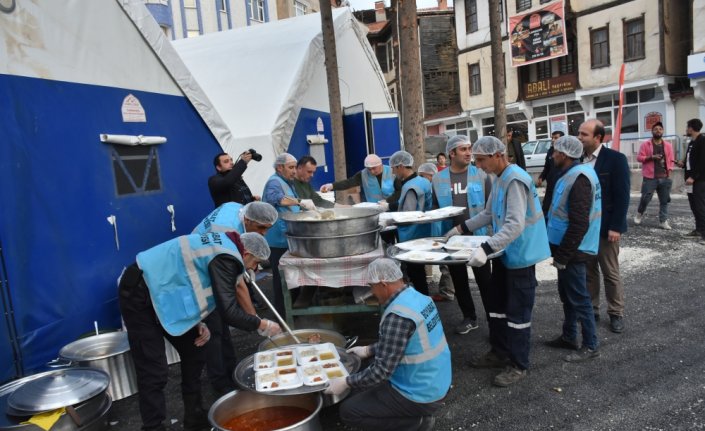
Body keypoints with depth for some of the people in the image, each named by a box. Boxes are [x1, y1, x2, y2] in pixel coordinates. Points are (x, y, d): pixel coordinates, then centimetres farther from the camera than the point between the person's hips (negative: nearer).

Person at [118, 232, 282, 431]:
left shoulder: (221, 246, 9)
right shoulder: (225, 258, -21)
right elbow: (228, 311, -25)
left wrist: (197, 324, 3)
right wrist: (261, 325, -10)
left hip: (157, 290, 10)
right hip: (139, 294, -10)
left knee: (194, 352, 13)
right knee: (154, 371, -7)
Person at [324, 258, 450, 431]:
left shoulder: (397, 316, -28)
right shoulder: (418, 298, 0)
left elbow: (382, 371, -25)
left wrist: (346, 383, -13)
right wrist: (368, 350, 16)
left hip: (421, 396, -9)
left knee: (348, 410, 0)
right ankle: (419, 414, 15)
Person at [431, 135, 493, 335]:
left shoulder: (480, 175, -2)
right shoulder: (438, 179, 1)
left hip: (478, 236, -2)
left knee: (484, 280, 6)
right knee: (459, 281, 14)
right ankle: (469, 317, 30)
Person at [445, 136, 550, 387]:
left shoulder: (515, 180, -23)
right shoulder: (499, 180, 9)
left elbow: (515, 225, -32)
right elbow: (489, 214, 19)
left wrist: (486, 249, -38)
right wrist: (462, 229, 14)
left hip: (520, 255, -10)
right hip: (505, 253, 10)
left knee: (517, 312, 2)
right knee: (496, 307, 18)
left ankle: (518, 365, 16)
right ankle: (499, 353, 33)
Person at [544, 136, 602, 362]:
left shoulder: (579, 178, -22)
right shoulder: (571, 174, 11)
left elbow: (579, 224, -26)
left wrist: (562, 256, -21)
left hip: (572, 251, -10)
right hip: (567, 248, 10)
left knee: (578, 298, 2)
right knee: (567, 294, 19)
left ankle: (590, 346, 15)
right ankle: (569, 336, 33)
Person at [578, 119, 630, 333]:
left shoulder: (615, 159, -10)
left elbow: (622, 196, -12)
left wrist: (615, 227, -16)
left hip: (605, 227, -4)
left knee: (611, 273, 7)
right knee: (588, 271, 13)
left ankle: (616, 314, 21)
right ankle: (591, 309, 26)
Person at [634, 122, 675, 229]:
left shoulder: (668, 145, 11)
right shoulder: (645, 144, 1)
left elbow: (670, 161, 12)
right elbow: (639, 157, -3)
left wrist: (669, 174, 4)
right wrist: (651, 157, -17)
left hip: (664, 178, 4)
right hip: (650, 178, -3)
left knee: (664, 201, 3)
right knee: (646, 198, -3)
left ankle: (663, 221, 9)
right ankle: (639, 213, 23)